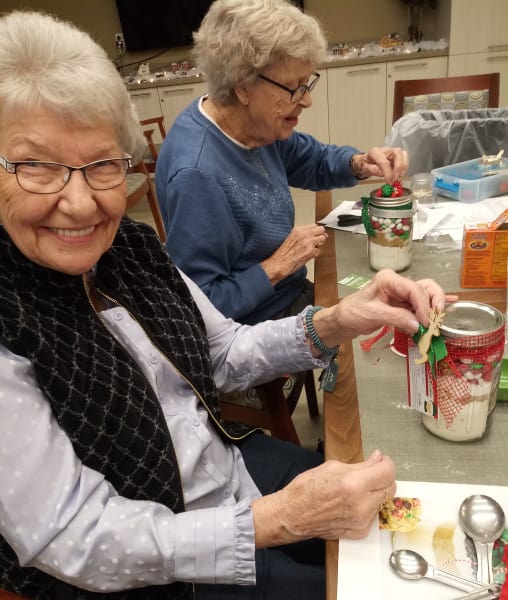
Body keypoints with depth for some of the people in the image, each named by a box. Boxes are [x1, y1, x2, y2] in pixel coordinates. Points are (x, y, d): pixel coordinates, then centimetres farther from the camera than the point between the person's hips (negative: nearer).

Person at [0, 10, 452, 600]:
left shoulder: (132, 246, -9)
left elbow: (224, 353, 1)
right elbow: (76, 540, -24)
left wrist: (334, 322, -16)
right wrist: (280, 519, -30)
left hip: (230, 460, 5)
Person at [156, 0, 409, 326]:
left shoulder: (256, 125, -5)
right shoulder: (197, 174, -32)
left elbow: (314, 160, 14)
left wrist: (359, 163, -7)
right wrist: (279, 265, -24)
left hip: (294, 297, 8)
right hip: (256, 333, -8)